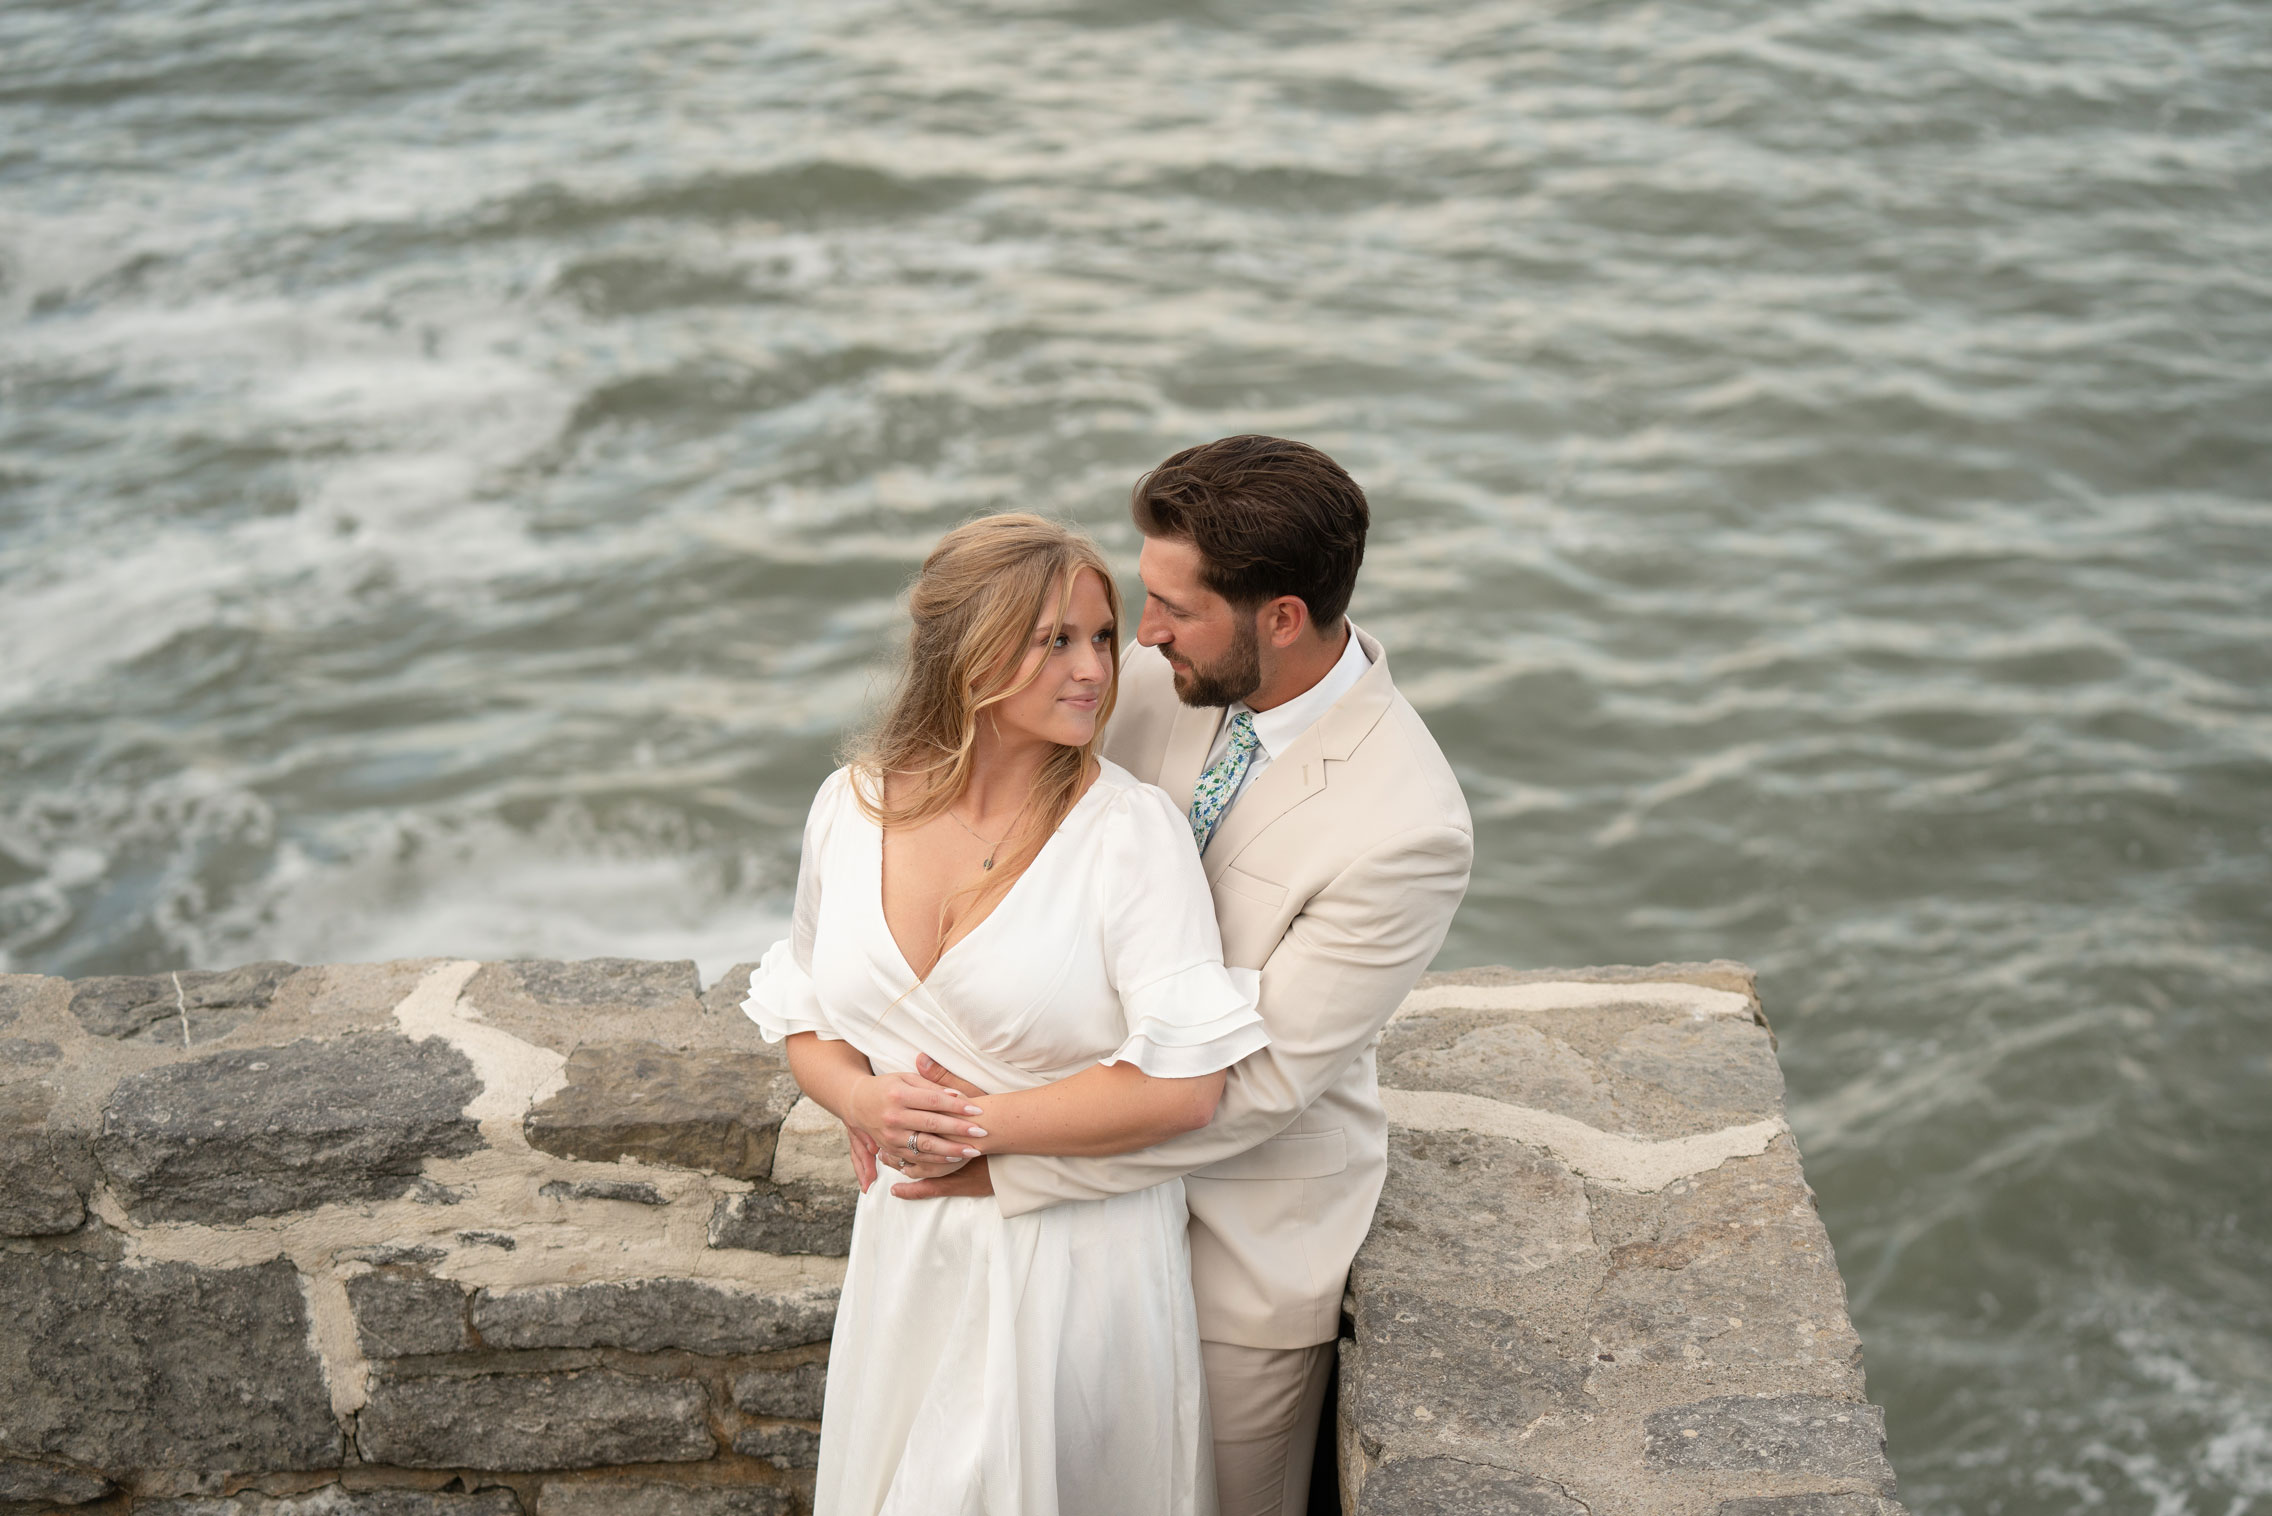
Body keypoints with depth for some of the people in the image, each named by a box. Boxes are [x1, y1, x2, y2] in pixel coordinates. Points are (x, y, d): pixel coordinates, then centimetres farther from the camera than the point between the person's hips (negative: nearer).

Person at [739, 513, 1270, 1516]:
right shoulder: (852, 808, -3)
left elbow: (1184, 1084, -22)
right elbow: (807, 1018, 9)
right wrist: (866, 1103, -12)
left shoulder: (1131, 830, -17)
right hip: (909, 1244, 4)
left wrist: (974, 1125, -17)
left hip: (1079, 1254, -4)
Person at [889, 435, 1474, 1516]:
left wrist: (1012, 1162, -24)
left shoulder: (1407, 829, -31)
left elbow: (1262, 1083, -26)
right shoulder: (1156, 678, -13)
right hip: (1121, 1150, 5)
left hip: (1249, 1218, -5)